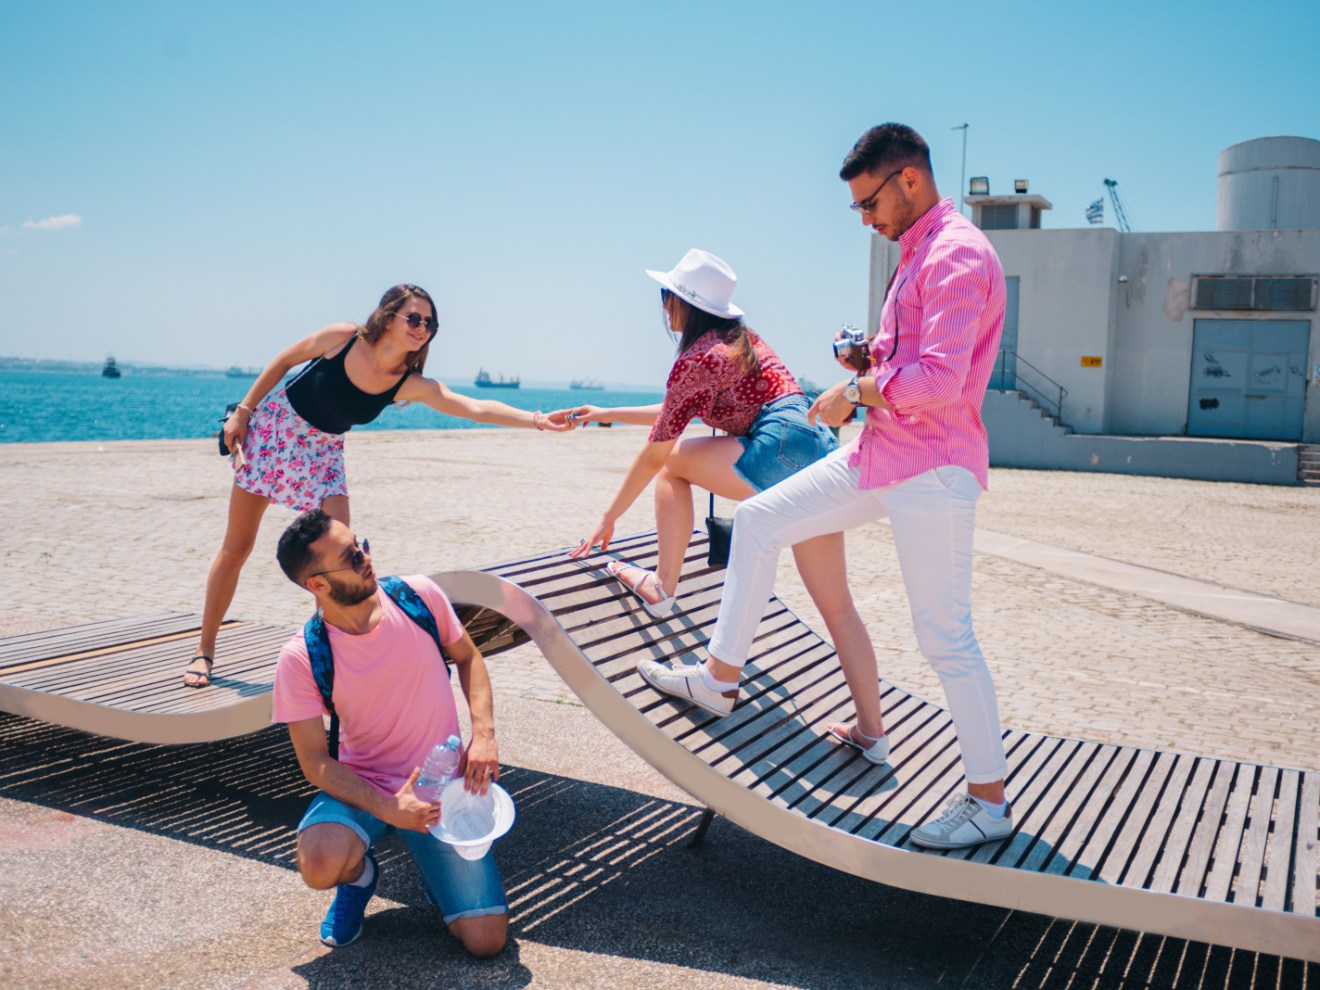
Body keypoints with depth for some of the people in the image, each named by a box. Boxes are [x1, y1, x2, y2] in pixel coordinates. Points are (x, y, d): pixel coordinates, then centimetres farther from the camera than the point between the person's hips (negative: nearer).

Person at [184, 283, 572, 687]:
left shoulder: (411, 385, -17)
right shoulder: (343, 338, -21)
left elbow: (476, 408, -28)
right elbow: (284, 360, -5)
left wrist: (538, 419, -39)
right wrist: (243, 411, -4)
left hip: (323, 455, 2)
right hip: (271, 431, -2)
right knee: (236, 549, 3)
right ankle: (204, 650, 16)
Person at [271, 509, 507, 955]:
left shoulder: (419, 595, -11)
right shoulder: (301, 657, -16)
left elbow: (468, 657, 6)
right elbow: (315, 762, -11)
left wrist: (483, 732, -10)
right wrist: (388, 808, -25)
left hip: (441, 789, 1)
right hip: (362, 786, 0)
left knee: (486, 940, -12)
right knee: (320, 865, -35)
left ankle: (429, 857, 20)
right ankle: (359, 874, 4)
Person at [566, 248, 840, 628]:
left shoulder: (694, 360, -1)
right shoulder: (739, 338, 24)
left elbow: (653, 455, 3)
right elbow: (676, 414, 34)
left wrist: (608, 519, 11)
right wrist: (607, 415, 41)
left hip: (779, 450, -9)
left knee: (672, 462, 10)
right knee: (834, 605, 8)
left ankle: (662, 588, 9)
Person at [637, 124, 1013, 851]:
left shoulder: (957, 254, -16)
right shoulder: (917, 254, 16)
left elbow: (939, 378, -25)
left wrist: (857, 391, -12)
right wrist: (871, 362, 8)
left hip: (932, 469, -10)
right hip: (878, 454, 10)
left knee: (944, 637, -3)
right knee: (759, 520, 10)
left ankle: (989, 800, 12)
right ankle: (721, 675, 19)